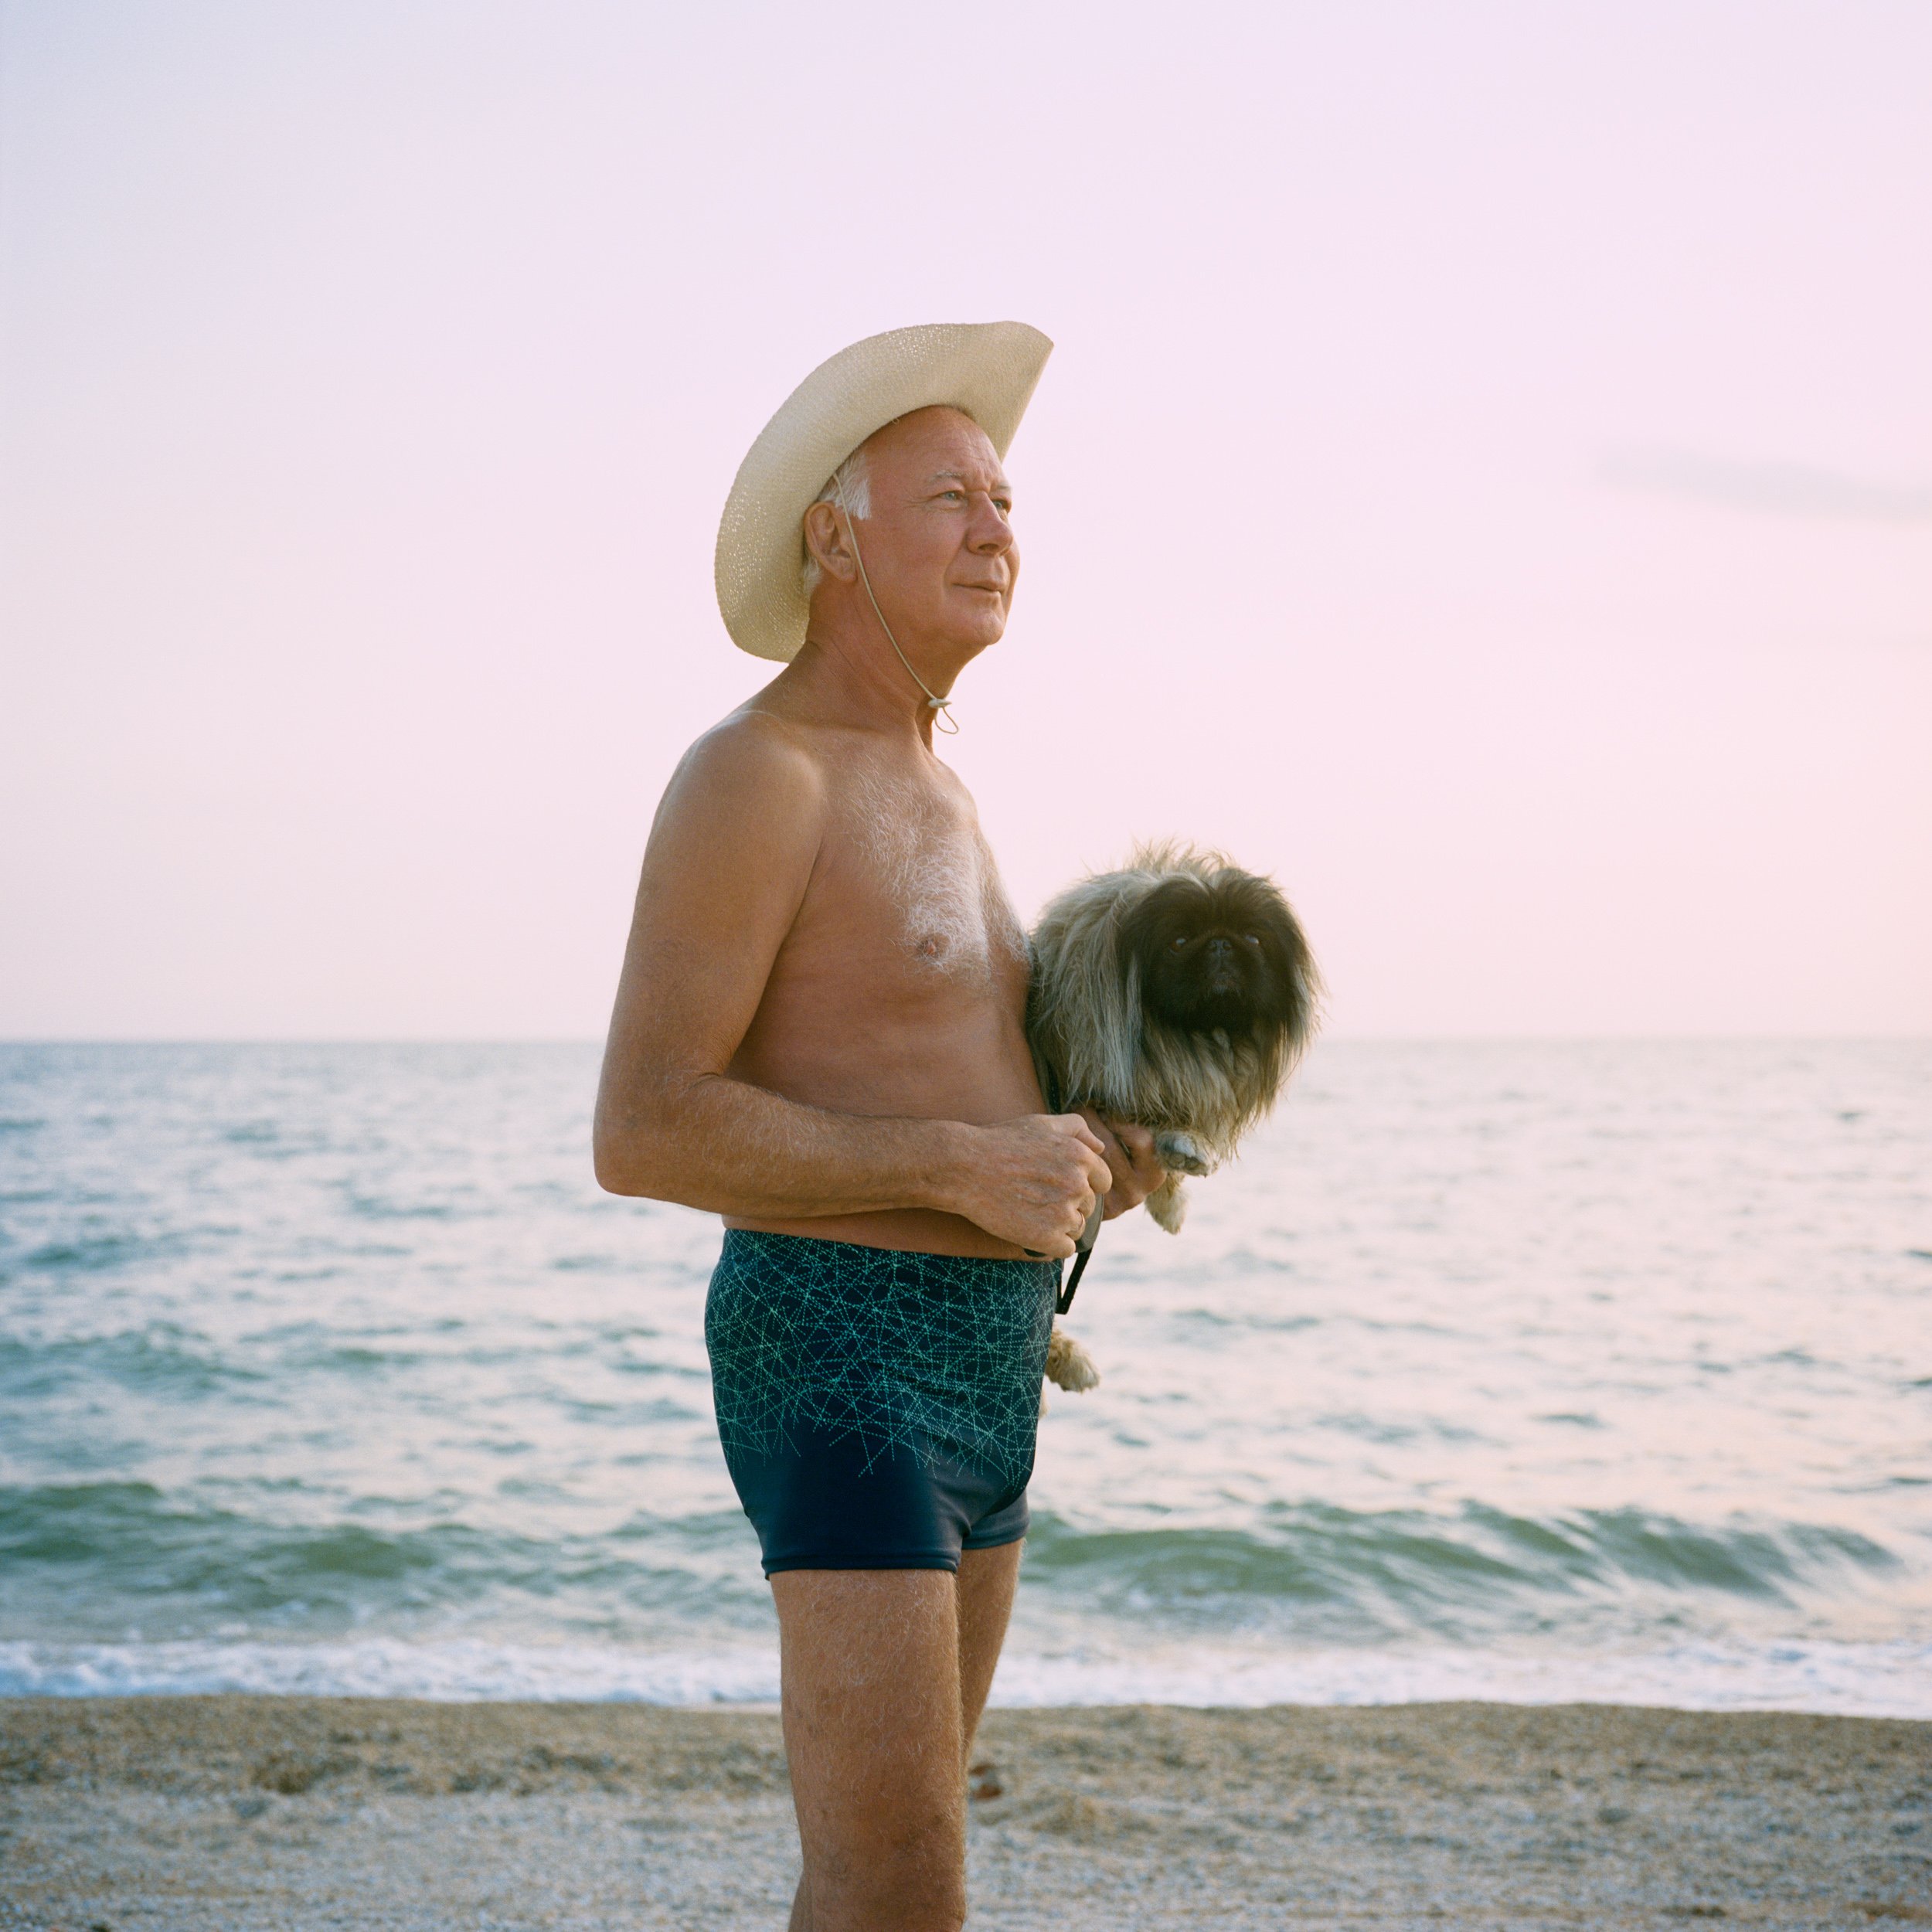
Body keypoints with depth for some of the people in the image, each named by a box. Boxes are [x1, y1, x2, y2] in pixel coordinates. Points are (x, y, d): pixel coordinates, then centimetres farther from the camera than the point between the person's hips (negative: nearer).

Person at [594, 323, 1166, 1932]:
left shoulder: (918, 787, 17)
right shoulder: (751, 777, -14)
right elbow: (643, 1134, -20)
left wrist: (1071, 1154, 6)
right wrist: (968, 1164, -21)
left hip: (974, 1372, 10)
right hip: (837, 1370, -10)